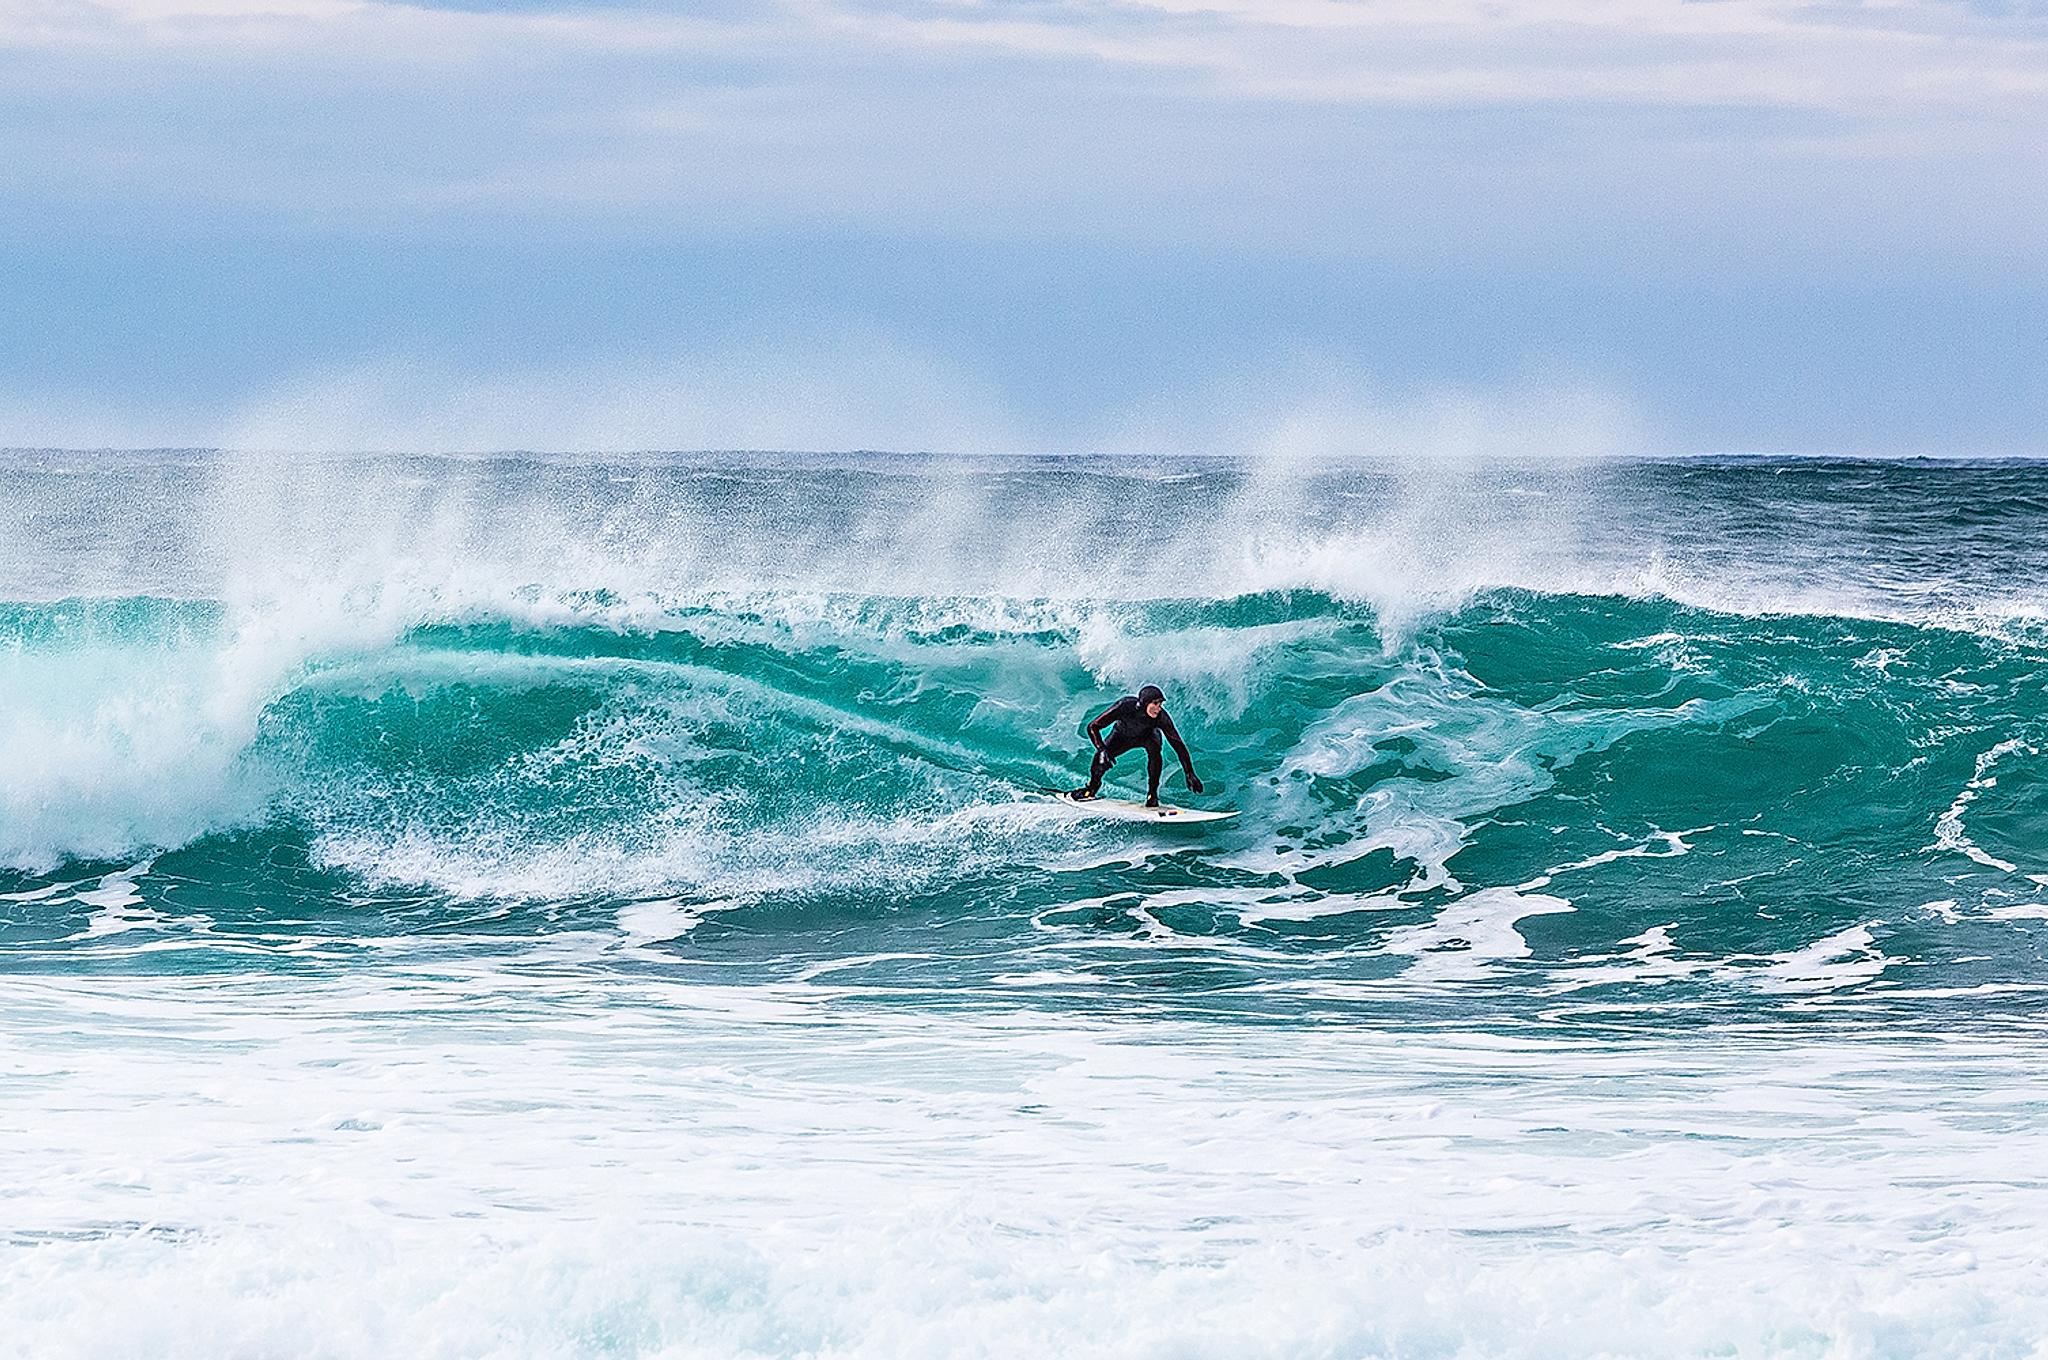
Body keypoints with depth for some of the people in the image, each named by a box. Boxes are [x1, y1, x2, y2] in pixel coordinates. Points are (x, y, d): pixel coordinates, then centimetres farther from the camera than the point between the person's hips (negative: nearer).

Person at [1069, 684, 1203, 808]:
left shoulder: (1161, 717, -36)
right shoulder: (1125, 706, -39)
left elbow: (1178, 745, -29)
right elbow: (1093, 727, -33)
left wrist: (1190, 774, -34)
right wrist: (1102, 750, -46)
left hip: (1147, 736, 0)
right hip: (1122, 736, 0)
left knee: (1154, 748, -33)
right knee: (1102, 757, -21)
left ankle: (1152, 794, -18)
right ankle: (1093, 785, 13)